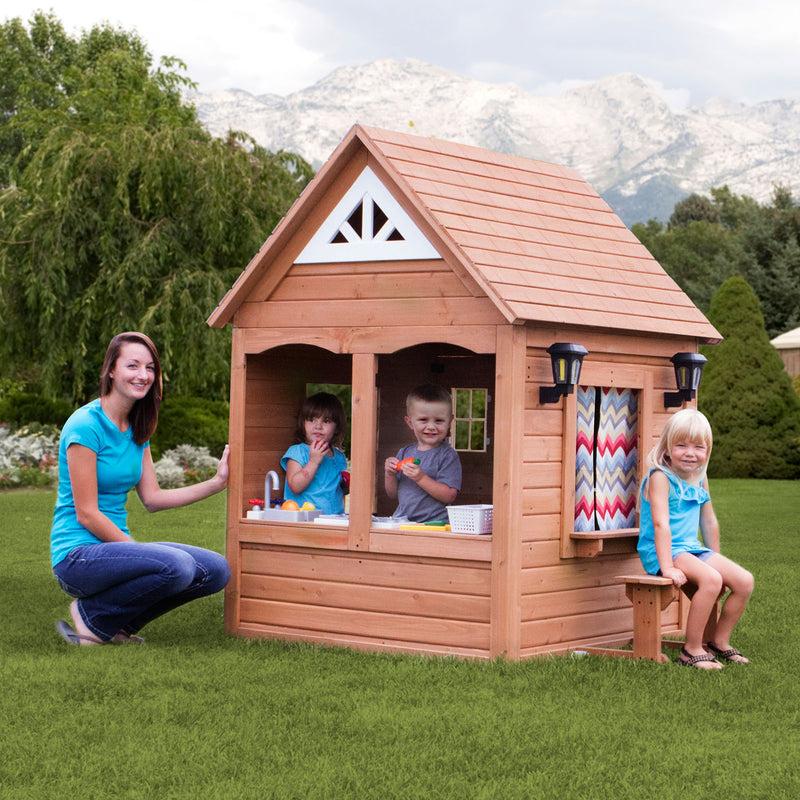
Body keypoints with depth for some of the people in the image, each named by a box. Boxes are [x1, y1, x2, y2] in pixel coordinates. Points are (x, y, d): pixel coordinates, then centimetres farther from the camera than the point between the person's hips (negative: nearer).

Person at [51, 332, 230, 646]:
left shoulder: (137, 429, 12)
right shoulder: (86, 425, -14)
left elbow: (152, 498, 11)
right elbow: (87, 515, -16)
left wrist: (217, 482, 6)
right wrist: (140, 551, -17)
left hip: (116, 546, 9)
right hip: (78, 554, -8)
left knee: (216, 570, -6)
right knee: (177, 566, -30)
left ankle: (119, 620, 5)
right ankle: (92, 618, -9)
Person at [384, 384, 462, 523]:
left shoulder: (448, 456, -3)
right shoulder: (405, 453, 15)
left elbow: (450, 496, -12)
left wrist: (421, 478, -18)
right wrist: (389, 474, 1)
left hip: (434, 523, -5)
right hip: (401, 521, 5)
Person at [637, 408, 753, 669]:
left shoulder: (699, 478, 11)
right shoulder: (660, 478, -14)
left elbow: (709, 522, 20)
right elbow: (661, 523, -23)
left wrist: (715, 558, 20)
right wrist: (668, 567, -30)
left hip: (692, 550, 8)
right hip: (663, 551, -8)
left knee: (744, 581, -6)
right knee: (711, 580, -31)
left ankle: (719, 642, 10)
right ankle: (692, 650, -20)